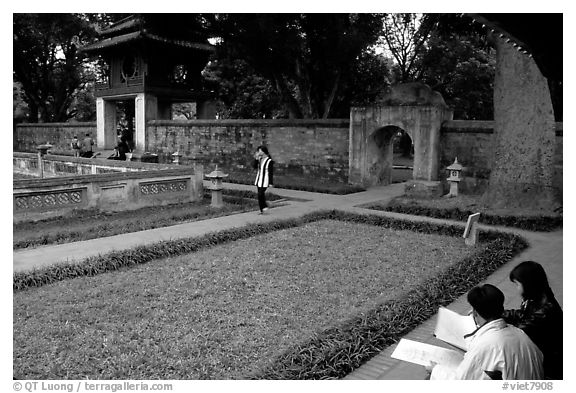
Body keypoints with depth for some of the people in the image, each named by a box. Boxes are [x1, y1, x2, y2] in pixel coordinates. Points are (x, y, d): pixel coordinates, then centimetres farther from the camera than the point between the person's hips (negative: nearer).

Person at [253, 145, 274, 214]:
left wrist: (271, 183, -12)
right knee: (260, 195, 9)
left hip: (265, 181, -7)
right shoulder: (259, 159, 8)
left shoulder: (269, 161, -13)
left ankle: (264, 206, 11)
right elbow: (255, 167, 5)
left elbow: (271, 172, -11)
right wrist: (256, 159, -6)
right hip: (259, 180, 7)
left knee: (261, 194, -12)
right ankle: (262, 210, 16)